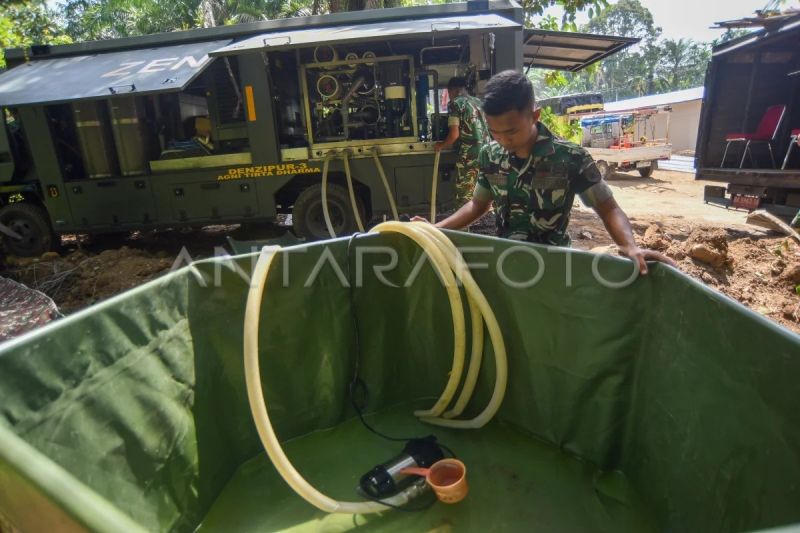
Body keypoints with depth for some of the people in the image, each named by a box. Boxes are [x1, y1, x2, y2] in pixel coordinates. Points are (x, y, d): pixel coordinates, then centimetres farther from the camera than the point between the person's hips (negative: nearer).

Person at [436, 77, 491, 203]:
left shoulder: (455, 103, -1)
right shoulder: (478, 102, 18)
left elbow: (454, 134, -9)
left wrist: (441, 145, 8)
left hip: (470, 154, -7)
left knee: (466, 197, 0)